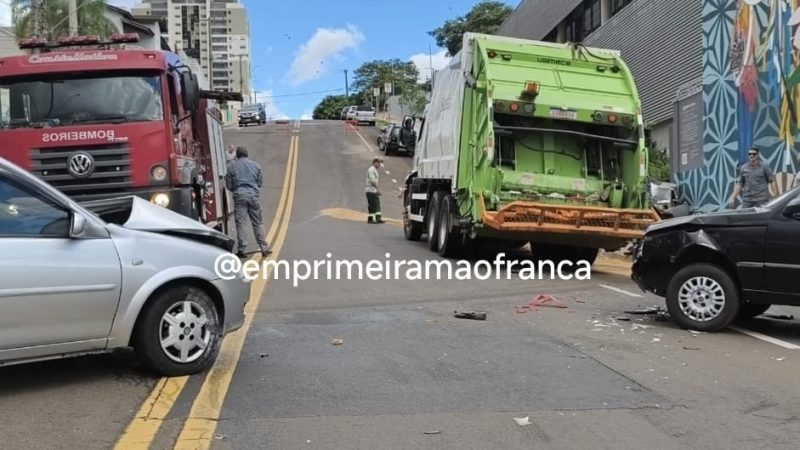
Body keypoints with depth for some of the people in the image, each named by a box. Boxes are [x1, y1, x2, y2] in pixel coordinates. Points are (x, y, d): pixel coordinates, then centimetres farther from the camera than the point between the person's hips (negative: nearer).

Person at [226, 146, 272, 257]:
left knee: (240, 224, 3)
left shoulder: (231, 166, 2)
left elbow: (229, 185, 5)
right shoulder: (255, 165, 5)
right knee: (258, 223, 8)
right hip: (254, 196, 1)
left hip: (239, 196, -1)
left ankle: (242, 250, 1)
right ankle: (264, 248, 6)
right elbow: (260, 182, 9)